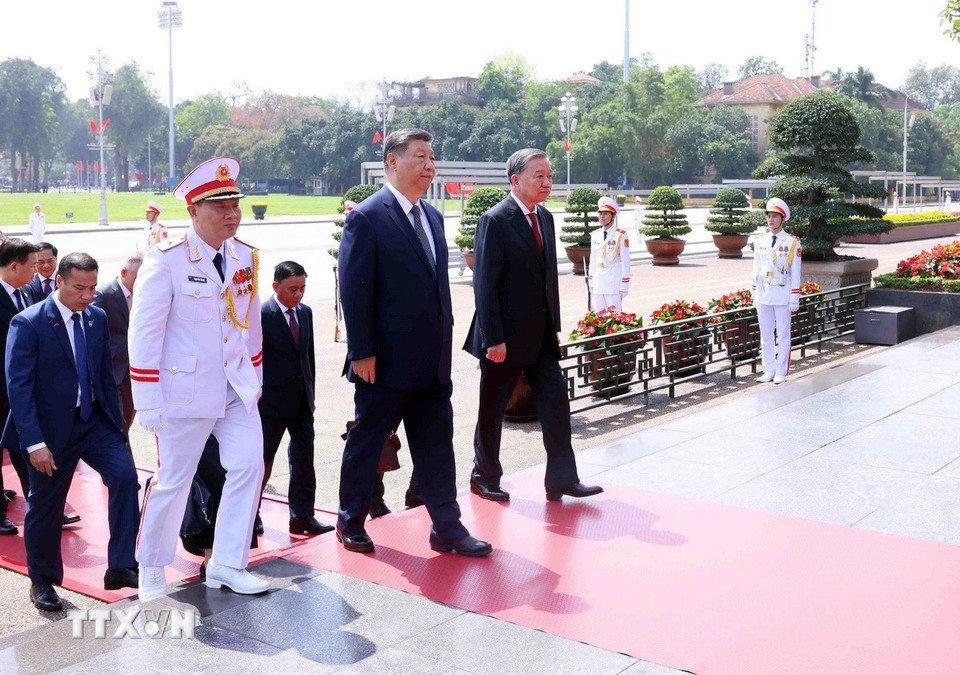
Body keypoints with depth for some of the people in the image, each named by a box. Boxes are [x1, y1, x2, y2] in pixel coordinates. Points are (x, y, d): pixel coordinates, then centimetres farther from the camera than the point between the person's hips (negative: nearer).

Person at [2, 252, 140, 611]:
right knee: (45, 507, 9)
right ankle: (42, 582, 30)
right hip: (52, 428, -4)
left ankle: (120, 567, -9)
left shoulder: (97, 318, 3)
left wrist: (115, 424, 6)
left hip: (95, 420, 4)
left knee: (125, 475, -16)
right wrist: (34, 443, -20)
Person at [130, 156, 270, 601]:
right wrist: (148, 401, -15)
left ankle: (227, 565, 11)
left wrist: (254, 377, 15)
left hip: (237, 388, 5)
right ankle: (151, 569, 26)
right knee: (173, 478, 6)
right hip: (185, 389, -5)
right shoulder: (165, 260, -13)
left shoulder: (246, 257, 4)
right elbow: (143, 331, -13)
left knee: (249, 466, -3)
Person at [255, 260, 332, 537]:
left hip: (302, 400, 6)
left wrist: (310, 391, 11)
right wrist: (256, 398, -8)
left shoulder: (305, 312, 7)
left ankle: (302, 516, 14)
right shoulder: (261, 315, -12)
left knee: (304, 457, 7)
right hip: (272, 400, -6)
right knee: (263, 460, 4)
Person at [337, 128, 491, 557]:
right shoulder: (367, 217, -12)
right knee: (367, 442, 9)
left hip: (432, 360, 7)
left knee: (437, 445, 11)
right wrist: (361, 353, -16)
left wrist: (444, 340, 13)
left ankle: (447, 528, 19)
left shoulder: (432, 217, 12)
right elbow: (354, 290, -14)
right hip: (387, 360, -7)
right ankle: (351, 523, 25)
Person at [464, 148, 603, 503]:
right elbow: (485, 284, -17)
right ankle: (484, 478, 23)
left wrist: (554, 325, 11)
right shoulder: (495, 221, -14)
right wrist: (494, 339, -20)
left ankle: (562, 479, 9)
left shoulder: (545, 218, 10)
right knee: (492, 408, 7)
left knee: (556, 400, 3)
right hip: (506, 335, -7)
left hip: (541, 333, 7)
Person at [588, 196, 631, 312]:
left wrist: (623, 288, -7)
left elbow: (625, 263, -5)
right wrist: (591, 285, 13)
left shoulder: (621, 235, -4)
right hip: (598, 286, 5)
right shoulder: (595, 235, 11)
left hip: (614, 286, -5)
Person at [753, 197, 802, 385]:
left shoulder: (792, 243, -4)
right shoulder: (761, 242, 9)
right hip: (763, 295, 4)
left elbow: (795, 273, -5)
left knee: (783, 334, 3)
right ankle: (769, 371, 16)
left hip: (782, 294, -4)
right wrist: (755, 295, 9)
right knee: (765, 334, 8)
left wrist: (794, 299, -9)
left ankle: (781, 372, 9)